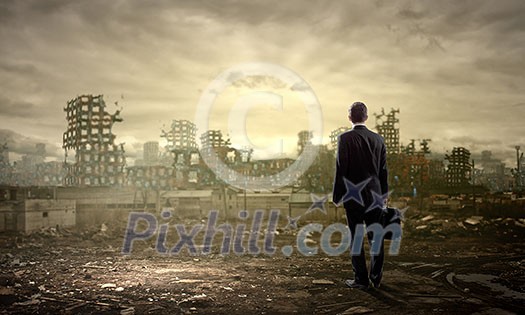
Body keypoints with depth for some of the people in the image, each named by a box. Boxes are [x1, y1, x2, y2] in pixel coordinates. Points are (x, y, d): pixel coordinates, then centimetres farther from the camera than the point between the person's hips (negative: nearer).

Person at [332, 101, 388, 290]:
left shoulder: (345, 138, -9)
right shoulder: (378, 139, 5)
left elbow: (341, 168, -11)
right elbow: (383, 170, 9)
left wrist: (337, 196, -4)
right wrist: (384, 194, 18)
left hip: (354, 196, -4)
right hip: (375, 196, 5)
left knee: (356, 238, 3)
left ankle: (361, 279, 7)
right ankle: (376, 278, 19)